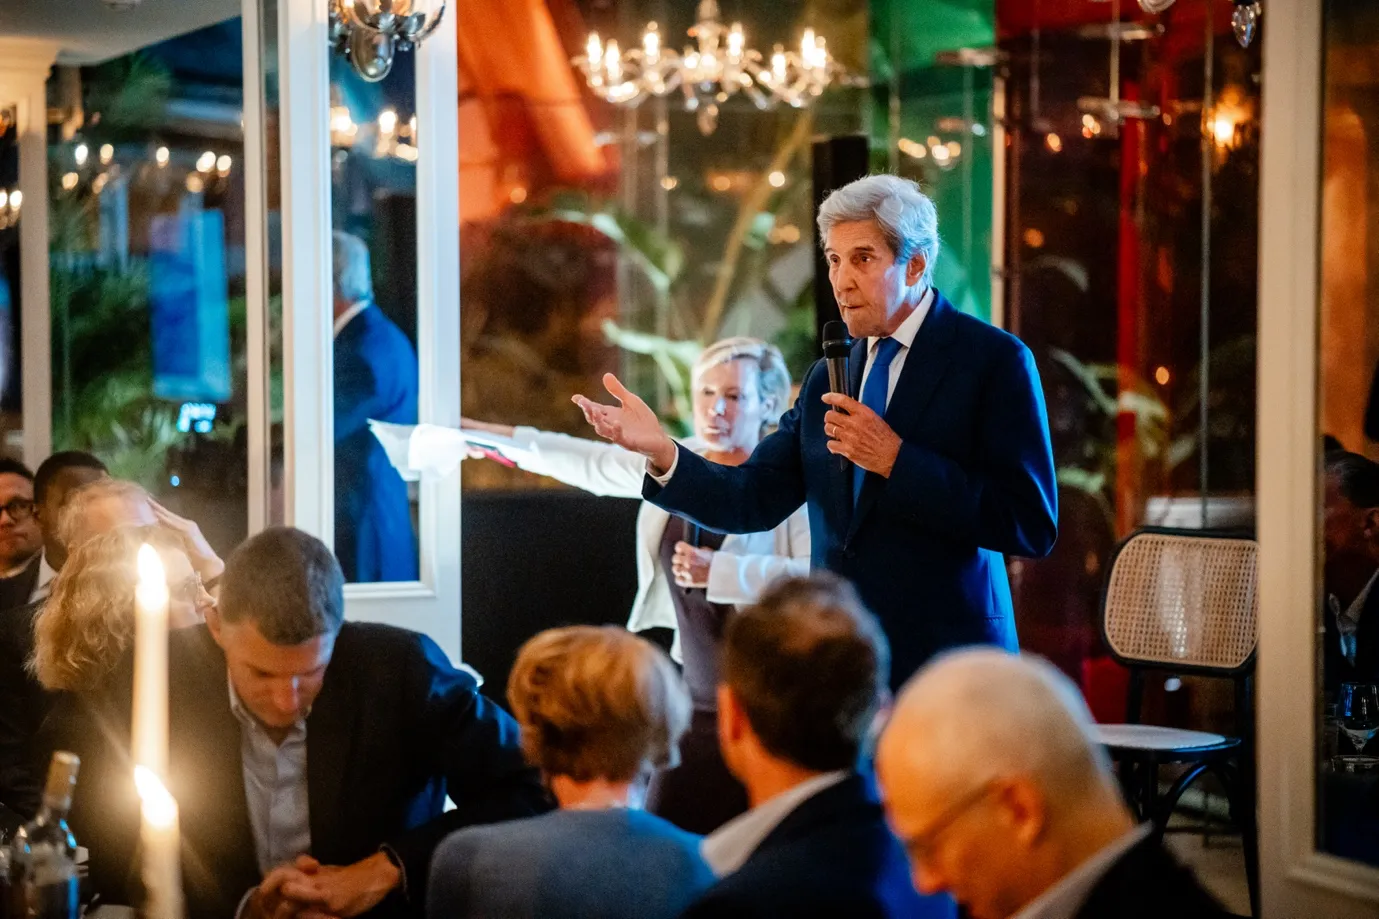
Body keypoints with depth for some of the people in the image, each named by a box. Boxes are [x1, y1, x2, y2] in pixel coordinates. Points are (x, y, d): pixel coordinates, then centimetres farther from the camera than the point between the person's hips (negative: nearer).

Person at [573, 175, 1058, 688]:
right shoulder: (829, 376, 14)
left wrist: (896, 461, -19)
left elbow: (1033, 525, -15)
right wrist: (662, 451, -10)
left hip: (944, 664, -5)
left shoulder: (995, 360, -7)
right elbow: (755, 500, 8)